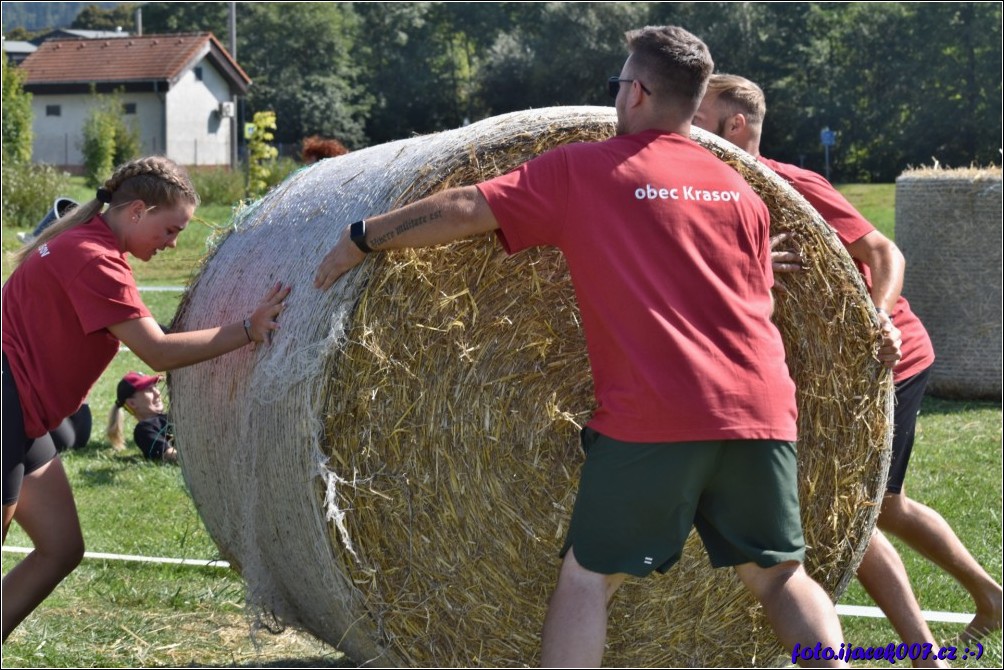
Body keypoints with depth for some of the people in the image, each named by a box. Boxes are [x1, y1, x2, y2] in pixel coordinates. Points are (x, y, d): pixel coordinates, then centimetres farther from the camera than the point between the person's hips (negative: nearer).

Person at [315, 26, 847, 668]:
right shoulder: (741, 191, 15)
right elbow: (758, 301, 18)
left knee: (589, 572, 7)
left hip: (652, 415, -4)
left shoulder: (579, 170, 3)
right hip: (759, 412, 4)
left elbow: (463, 209, 3)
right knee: (780, 573, 15)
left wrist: (363, 237, 13)